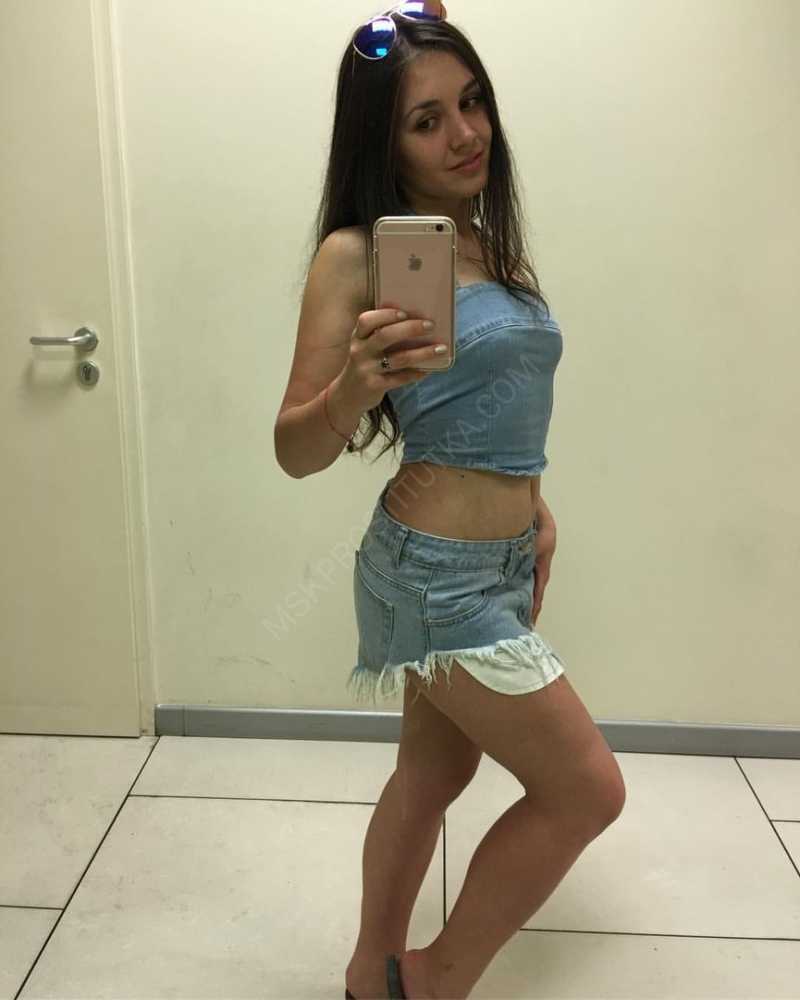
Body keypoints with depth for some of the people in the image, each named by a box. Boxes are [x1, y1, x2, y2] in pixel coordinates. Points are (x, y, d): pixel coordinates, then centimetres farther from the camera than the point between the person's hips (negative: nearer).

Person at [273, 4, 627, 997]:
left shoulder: (492, 243, 7)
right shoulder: (357, 256, -14)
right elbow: (296, 451, -15)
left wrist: (534, 507, 15)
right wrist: (354, 387, -34)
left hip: (500, 563, 8)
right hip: (440, 569, -7)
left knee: (433, 773, 19)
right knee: (585, 790, 1)